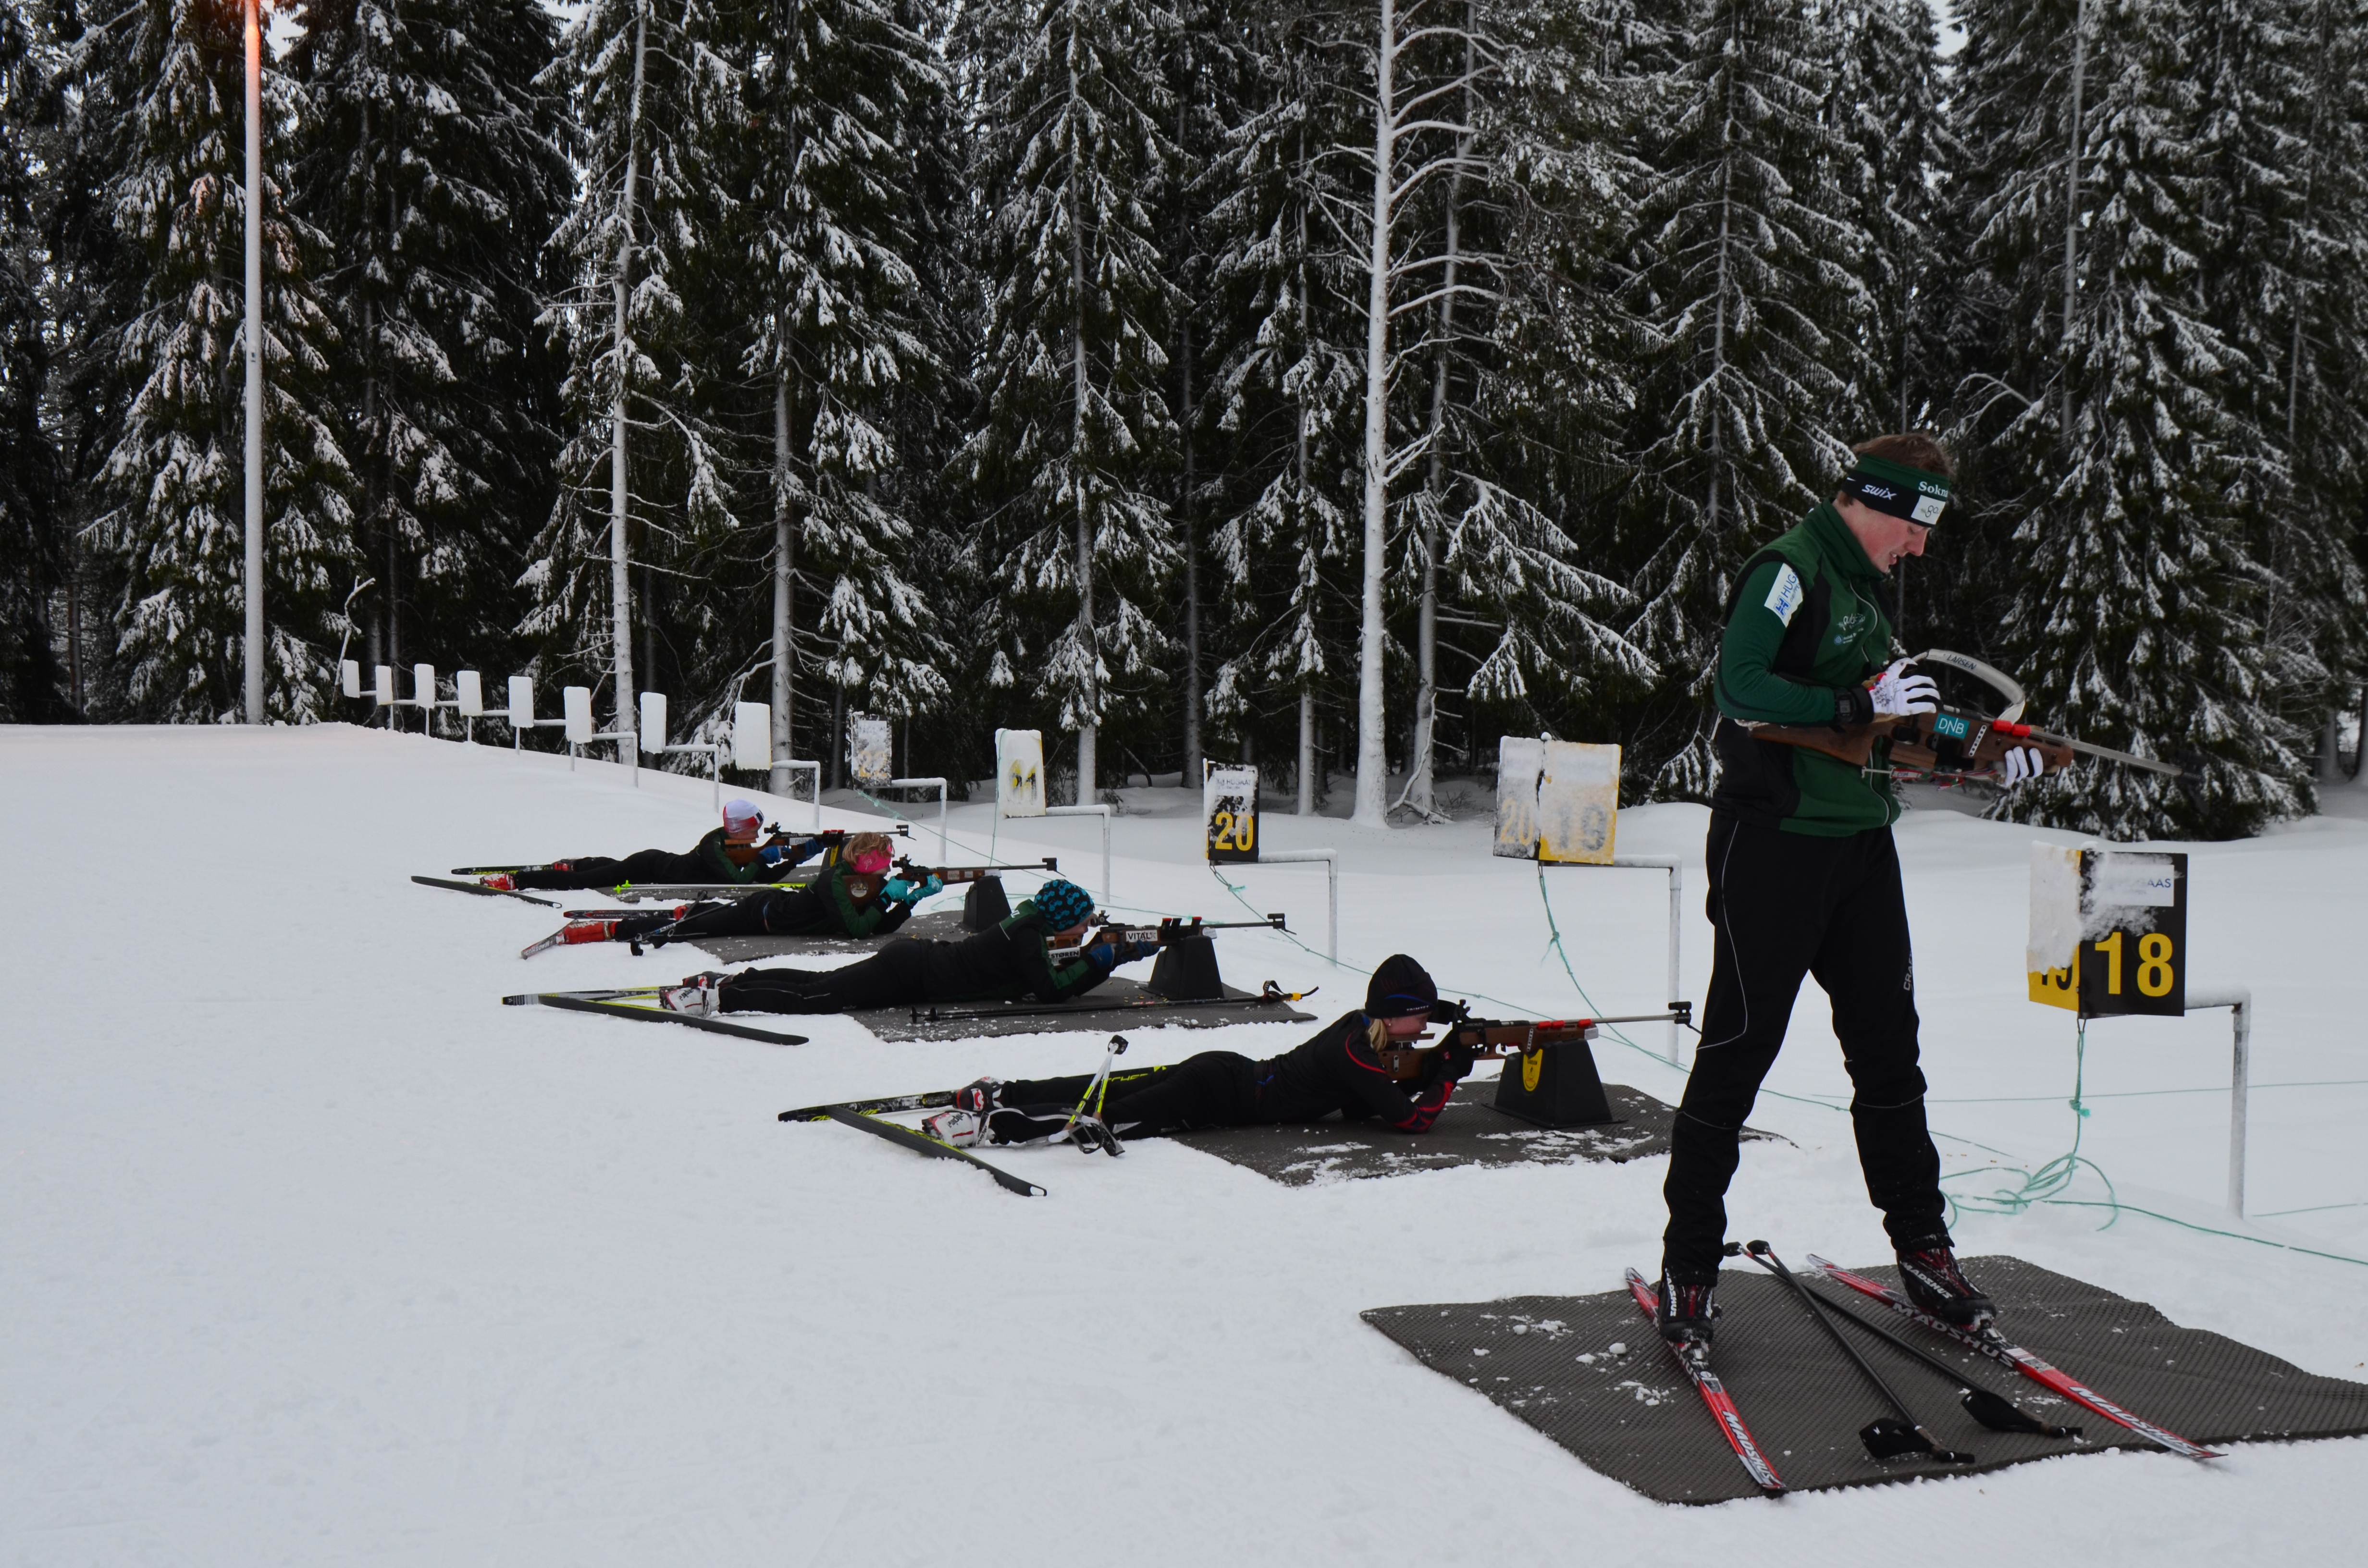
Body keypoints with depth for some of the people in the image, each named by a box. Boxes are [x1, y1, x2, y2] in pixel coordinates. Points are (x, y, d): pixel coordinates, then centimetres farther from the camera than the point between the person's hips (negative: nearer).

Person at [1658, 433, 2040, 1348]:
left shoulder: (1867, 586, 18)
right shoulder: (1790, 570, -11)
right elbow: (1740, 688, -24)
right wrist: (1860, 706, -26)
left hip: (1860, 843, 9)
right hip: (1774, 837, -9)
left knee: (1888, 1047, 11)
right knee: (1739, 1051, -2)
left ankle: (1922, 1249, 20)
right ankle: (1688, 1268, 7)